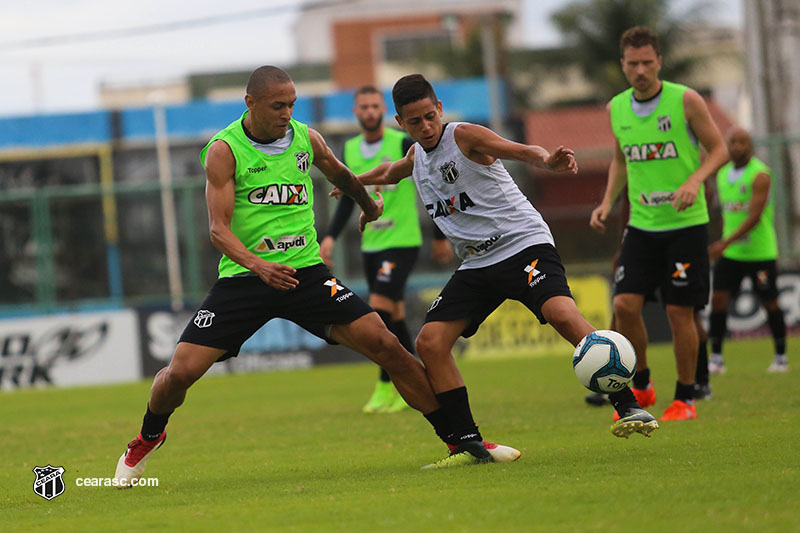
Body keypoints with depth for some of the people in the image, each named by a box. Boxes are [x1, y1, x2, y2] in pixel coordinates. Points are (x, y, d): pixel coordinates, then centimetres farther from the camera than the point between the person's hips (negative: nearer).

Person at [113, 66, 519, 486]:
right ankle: (148, 438, 23)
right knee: (181, 371, -11)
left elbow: (340, 176, 29)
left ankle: (458, 438, 0)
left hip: (306, 272, 3)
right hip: (243, 277, -3)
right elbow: (218, 228, -14)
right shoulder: (224, 150, -8)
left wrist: (368, 205, 47)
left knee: (385, 345, -11)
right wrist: (257, 264, -32)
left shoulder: (306, 139, 5)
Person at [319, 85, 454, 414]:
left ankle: (386, 386, -11)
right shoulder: (350, 150, 8)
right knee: (394, 316, 9)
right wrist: (331, 236, 5)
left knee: (379, 308, -18)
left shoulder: (404, 145, -9)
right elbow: (347, 200, 18)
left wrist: (440, 237, 3)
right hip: (370, 245, 6)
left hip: (402, 242, -6)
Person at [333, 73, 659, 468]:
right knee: (430, 342, -8)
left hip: (524, 243, -7)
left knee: (562, 315, -31)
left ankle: (628, 408, -27)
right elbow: (391, 172, 38)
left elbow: (521, 150, -23)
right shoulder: (417, 156, 12)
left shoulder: (463, 135, -9)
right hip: (475, 263, 7)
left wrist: (547, 160, -43)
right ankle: (469, 443, -2)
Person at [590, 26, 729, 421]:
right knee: (625, 305, -8)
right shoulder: (616, 108, 5)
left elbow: (719, 149, -4)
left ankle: (685, 399, 11)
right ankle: (641, 387, 12)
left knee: (679, 312, -3)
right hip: (641, 223, 4)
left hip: (685, 223, -4)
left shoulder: (685, 100, -8)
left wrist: (695, 180, -21)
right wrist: (607, 203, 6)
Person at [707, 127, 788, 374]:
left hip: (760, 252, -5)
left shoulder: (760, 175, -14)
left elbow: (755, 217, -21)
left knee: (769, 303, 2)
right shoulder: (723, 174, 9)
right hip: (730, 253, 6)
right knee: (718, 299, -6)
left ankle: (781, 357, 15)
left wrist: (726, 243, -28)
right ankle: (716, 358, -2)